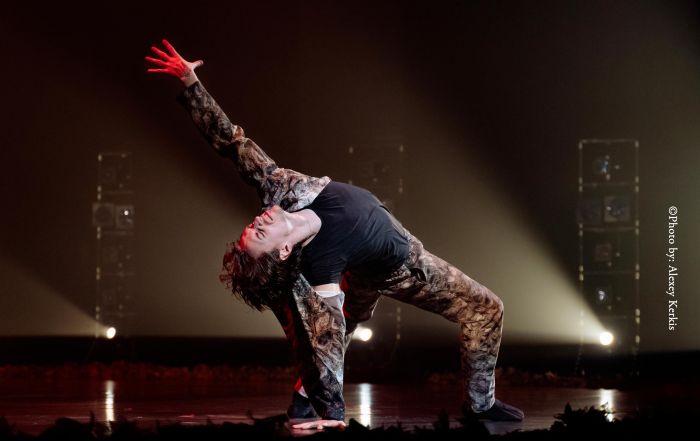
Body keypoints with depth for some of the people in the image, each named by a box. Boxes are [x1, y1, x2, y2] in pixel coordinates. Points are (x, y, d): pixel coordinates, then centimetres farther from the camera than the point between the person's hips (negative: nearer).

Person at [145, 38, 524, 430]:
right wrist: (333, 413, -46)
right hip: (398, 271, -7)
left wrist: (190, 80, -33)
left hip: (368, 266, 7)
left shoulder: (280, 191, -33)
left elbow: (229, 139, -31)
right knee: (485, 310, 2)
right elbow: (326, 343, -45)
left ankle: (304, 398, 20)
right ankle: (480, 404, 18)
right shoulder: (318, 265, -45)